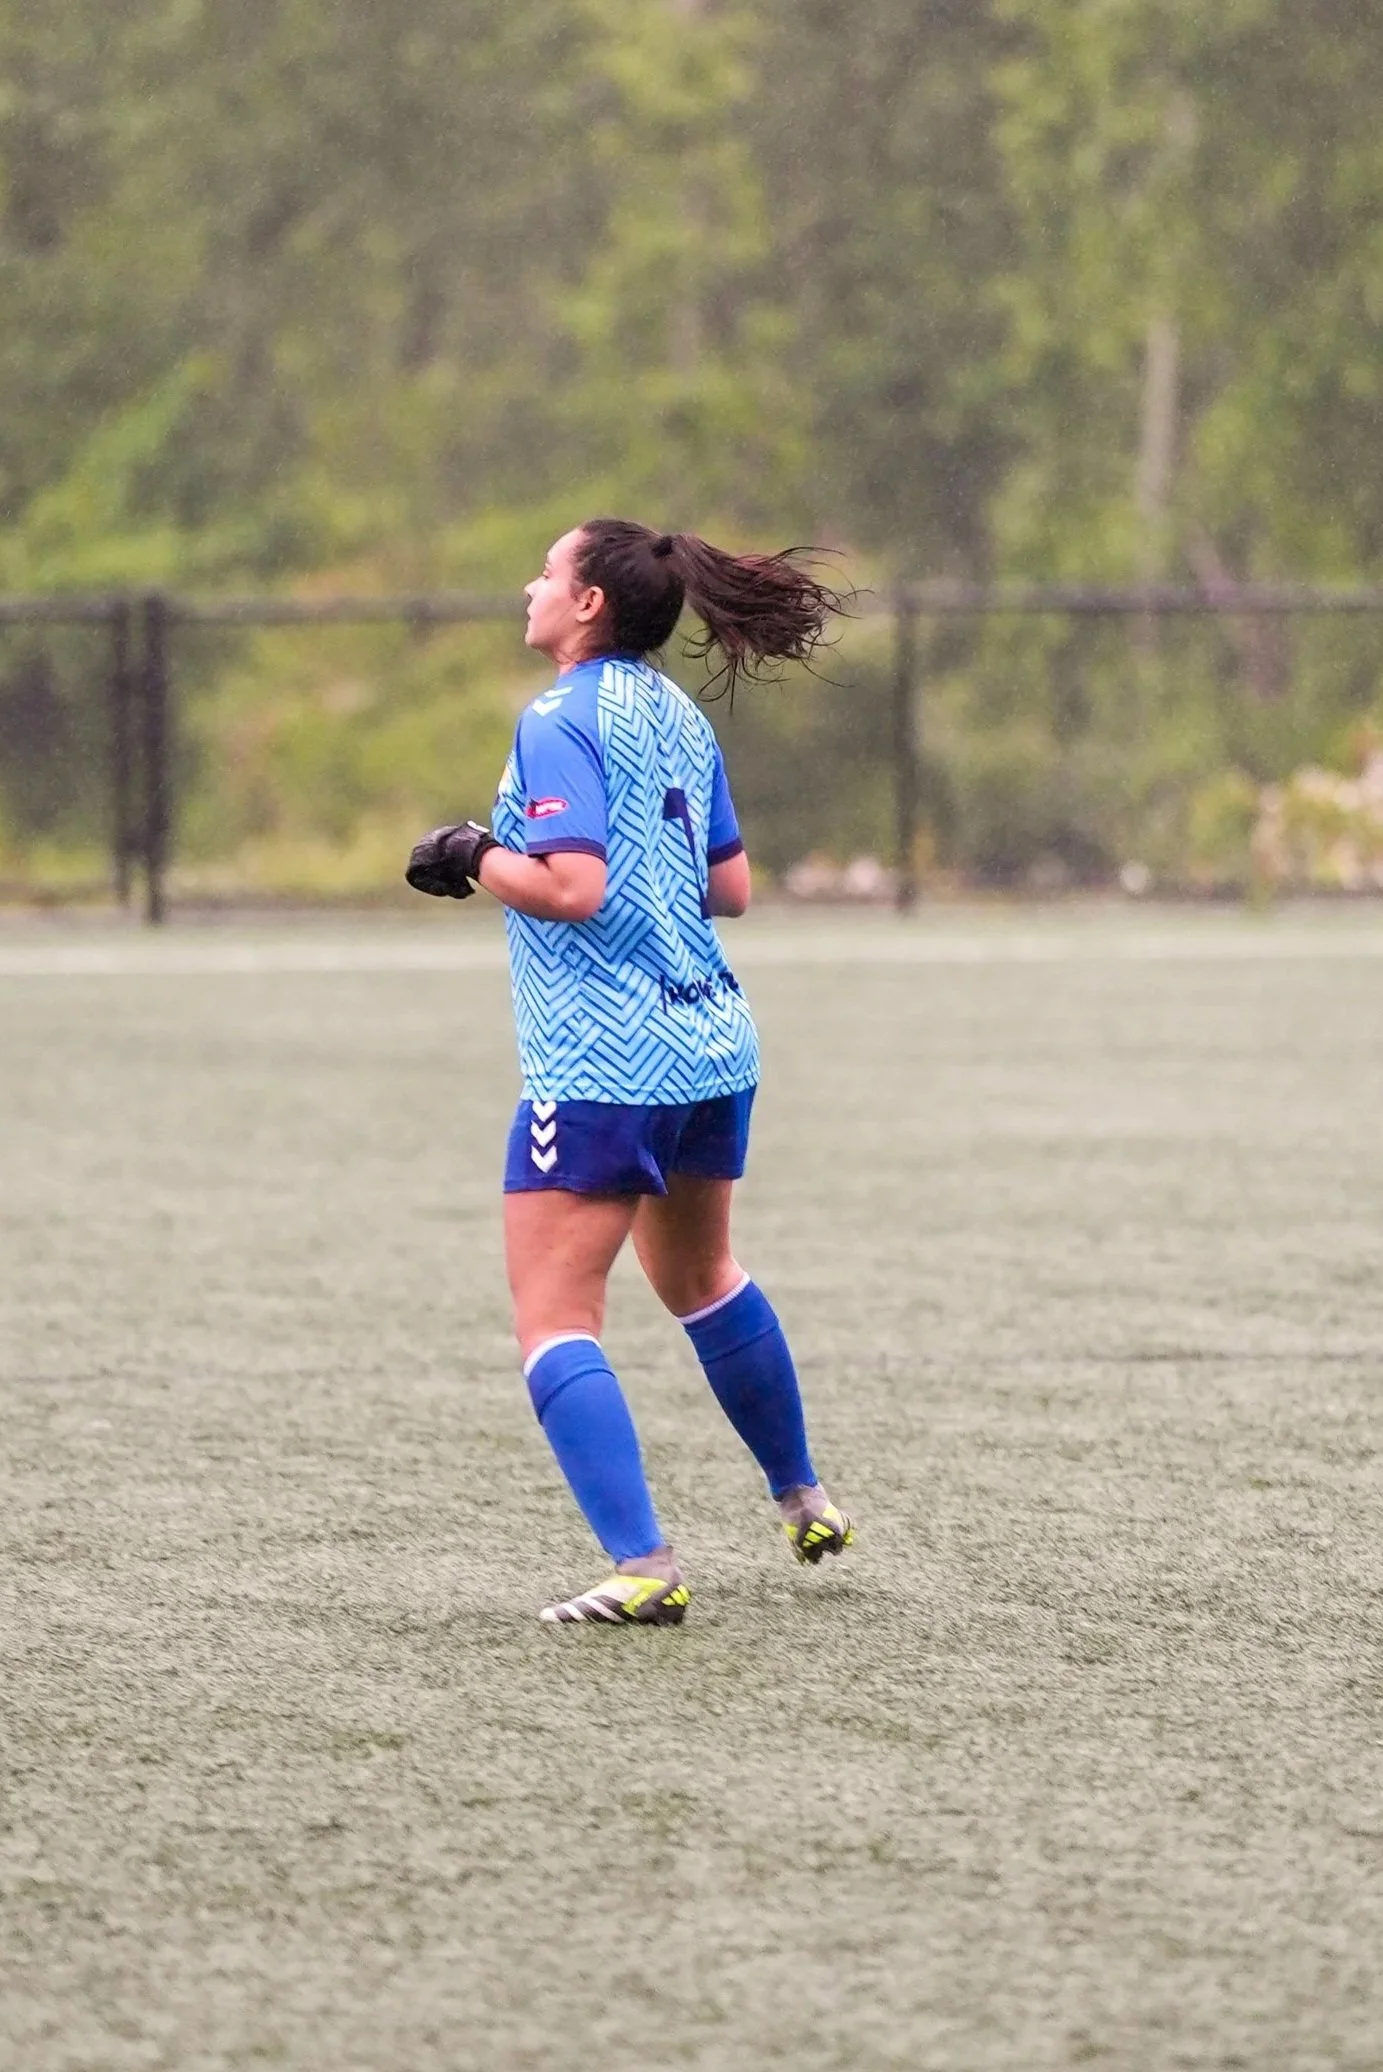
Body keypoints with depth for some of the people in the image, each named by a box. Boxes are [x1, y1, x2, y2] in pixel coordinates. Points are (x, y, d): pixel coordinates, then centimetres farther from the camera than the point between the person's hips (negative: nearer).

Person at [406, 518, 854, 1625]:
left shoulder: (559, 721, -13)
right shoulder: (678, 717, 11)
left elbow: (572, 887, -23)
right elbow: (730, 887, 14)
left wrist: (474, 858, -8)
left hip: (601, 1067, -9)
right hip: (712, 1043, 9)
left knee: (554, 1318, -5)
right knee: (700, 1276, 29)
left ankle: (644, 1567, -15)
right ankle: (805, 1502, 42)